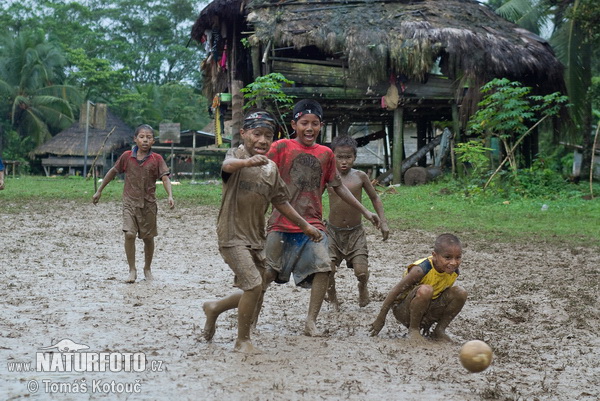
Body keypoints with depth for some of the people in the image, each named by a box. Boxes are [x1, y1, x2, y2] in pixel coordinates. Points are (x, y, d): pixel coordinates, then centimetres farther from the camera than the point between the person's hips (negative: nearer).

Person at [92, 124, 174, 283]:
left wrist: (170, 196, -28)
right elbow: (112, 172, 11)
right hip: (130, 202, 0)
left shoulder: (157, 159, -3)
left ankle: (147, 268, 30)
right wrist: (99, 191, 14)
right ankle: (132, 270, -3)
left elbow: (165, 178, -11)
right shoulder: (127, 156, 0)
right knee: (129, 234, -14)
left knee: (148, 237, 10)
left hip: (148, 203, 0)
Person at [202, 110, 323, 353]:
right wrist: (248, 161, -58)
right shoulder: (237, 154, -11)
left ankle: (214, 308, 40)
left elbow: (280, 201, 18)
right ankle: (243, 340, 0)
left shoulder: (271, 169, 8)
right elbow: (228, 165, -36)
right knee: (254, 285, -18)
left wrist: (305, 226, 19)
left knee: (253, 292, 13)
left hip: (256, 238, 7)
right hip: (232, 235, -7)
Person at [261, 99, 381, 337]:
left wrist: (365, 211, 16)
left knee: (323, 268, -13)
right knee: (268, 273, 2)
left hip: (313, 224, 3)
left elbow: (338, 186, 17)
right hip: (282, 223, -3)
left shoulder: (325, 154, 9)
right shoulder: (281, 147, -3)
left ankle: (311, 320, -2)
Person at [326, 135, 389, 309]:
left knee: (361, 271, -10)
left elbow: (375, 198, 9)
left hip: (355, 232, 0)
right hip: (333, 231, 0)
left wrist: (383, 221, 2)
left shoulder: (360, 176, -4)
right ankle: (332, 298, 20)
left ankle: (363, 288, 27)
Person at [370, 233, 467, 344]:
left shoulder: (453, 272, -10)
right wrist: (380, 319, -18)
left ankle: (439, 330, 1)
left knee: (460, 293, -14)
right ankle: (413, 330, -16)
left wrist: (429, 320, 6)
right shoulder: (421, 269, -29)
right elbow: (395, 291, -22)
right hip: (403, 310, -6)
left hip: (426, 311, 6)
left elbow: (443, 296, 7)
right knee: (425, 290, -37)